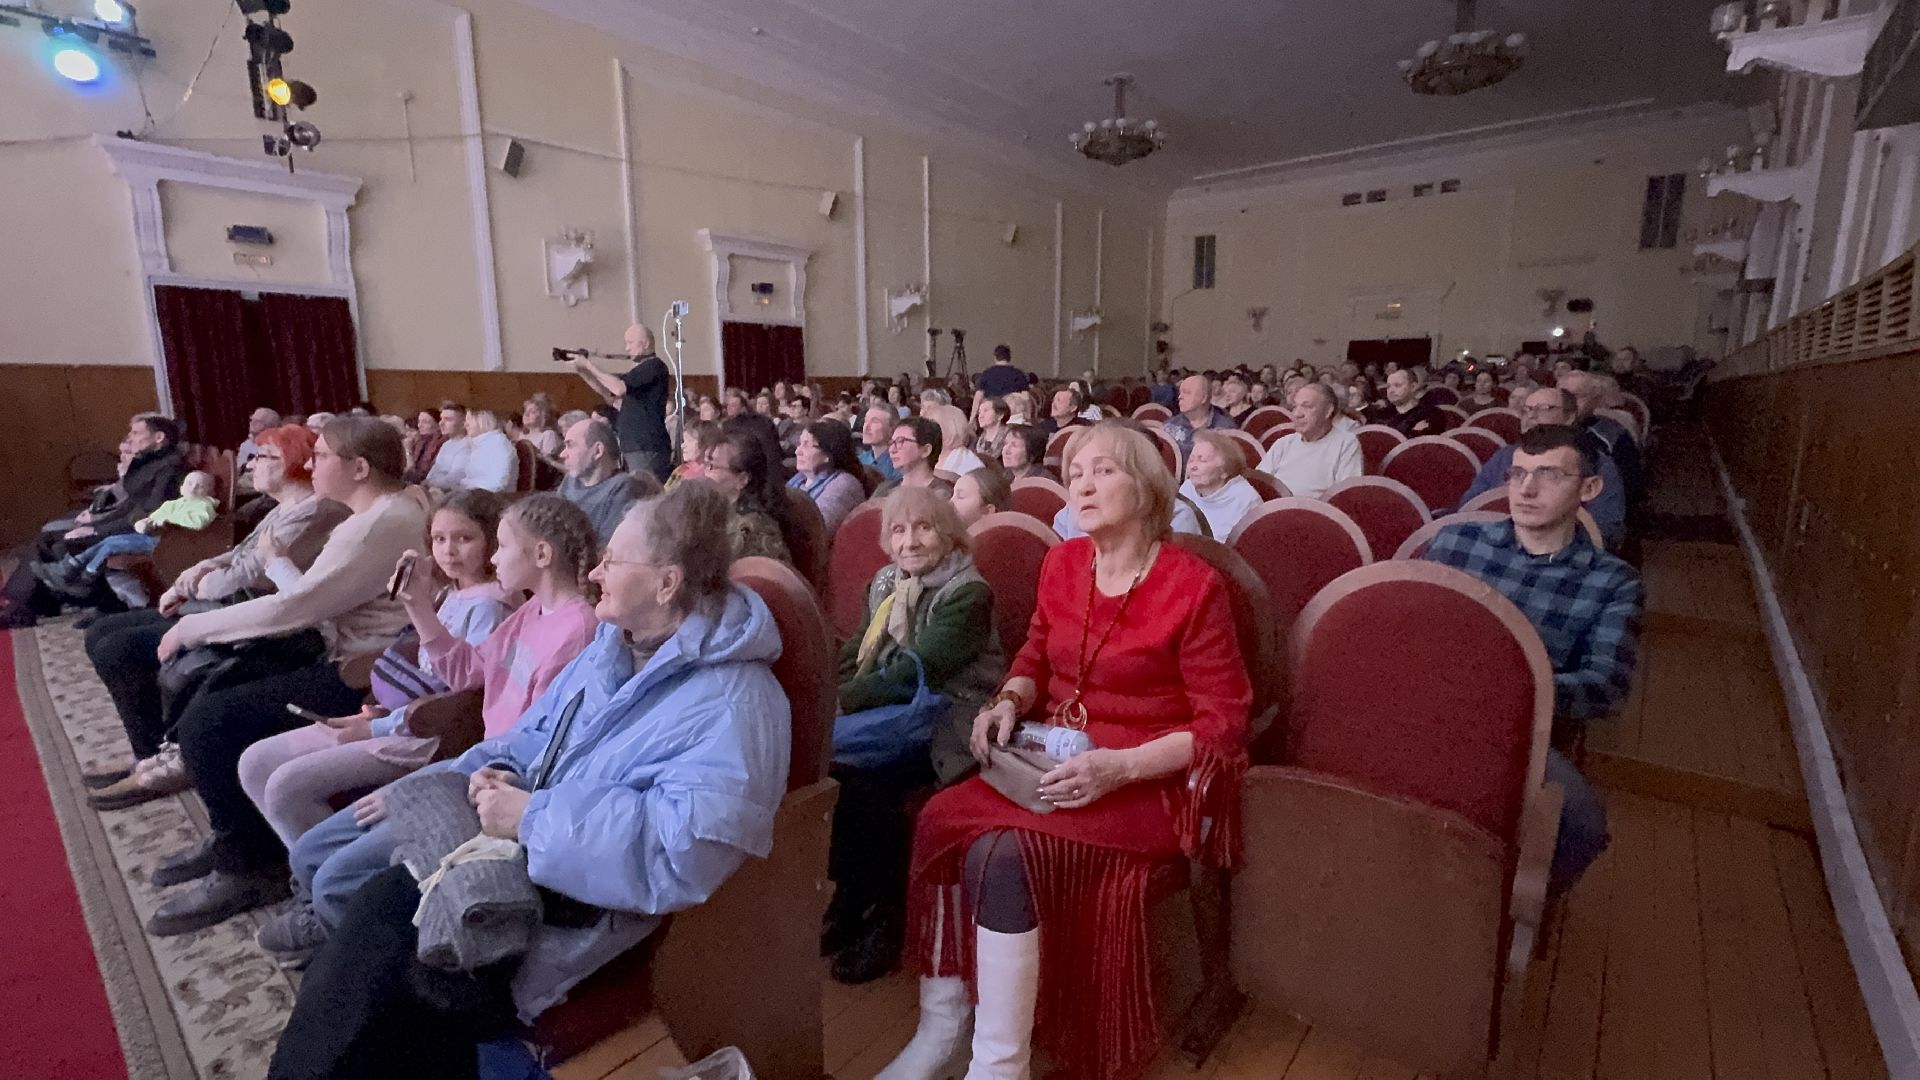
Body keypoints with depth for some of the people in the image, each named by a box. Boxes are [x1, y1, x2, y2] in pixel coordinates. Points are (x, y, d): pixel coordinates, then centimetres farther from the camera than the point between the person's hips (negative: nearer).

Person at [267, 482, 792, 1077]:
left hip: (583, 905, -8)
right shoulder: (615, 644, 7)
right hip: (520, 849, 8)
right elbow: (538, 734, 19)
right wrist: (497, 771, -4)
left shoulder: (733, 704, -24)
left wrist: (530, 818, -26)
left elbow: (681, 854, -33)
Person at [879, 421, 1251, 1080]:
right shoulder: (1062, 564, 4)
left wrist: (1119, 767, -22)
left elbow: (1223, 725, -11)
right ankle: (941, 1025, 1)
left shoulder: (1193, 585, -13)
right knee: (939, 819, -17)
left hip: (1149, 780, -6)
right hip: (1055, 761, 6)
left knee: (1002, 851, -27)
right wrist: (1008, 702, -5)